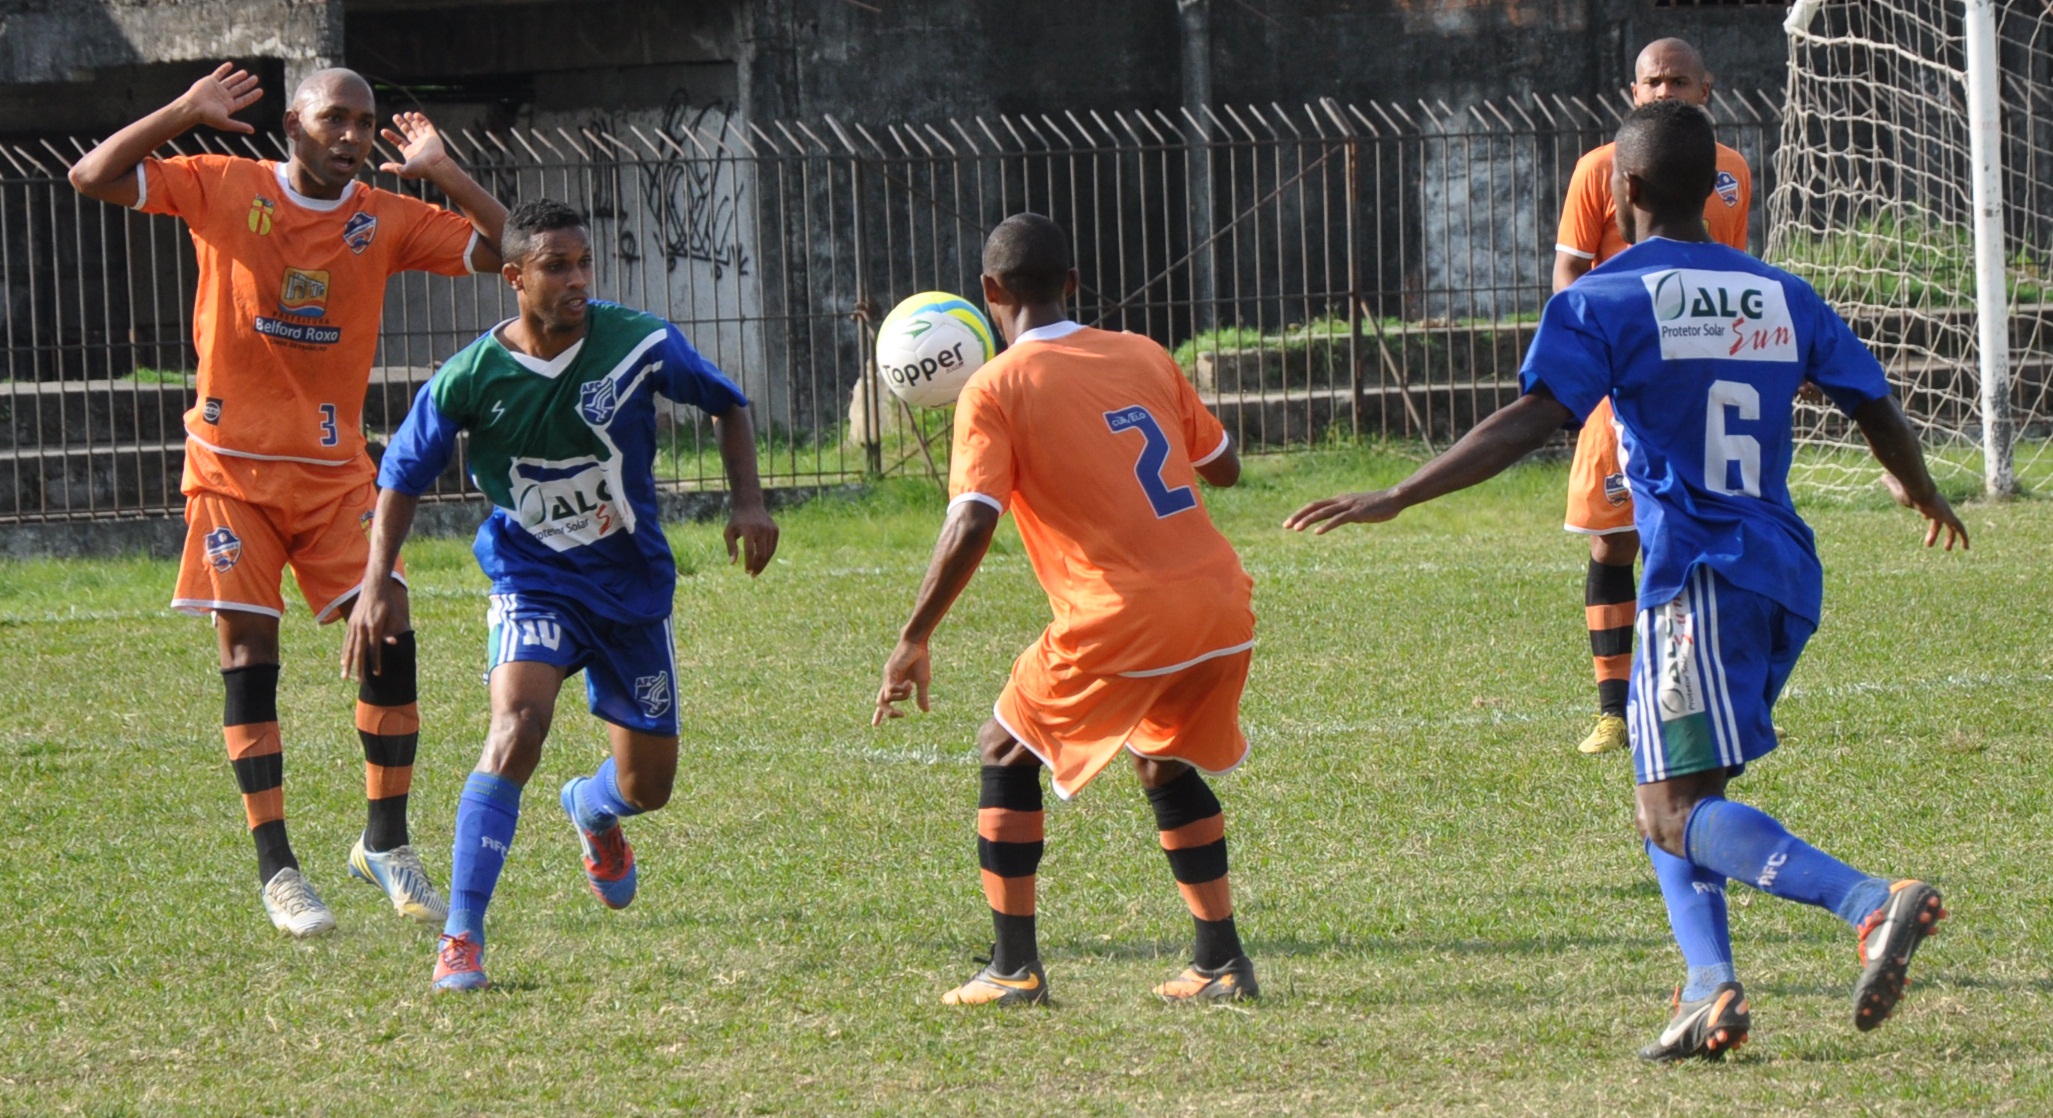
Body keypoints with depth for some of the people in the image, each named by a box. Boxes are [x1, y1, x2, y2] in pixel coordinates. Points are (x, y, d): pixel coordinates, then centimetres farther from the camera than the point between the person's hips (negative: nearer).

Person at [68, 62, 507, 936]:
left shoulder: (386, 220, 2)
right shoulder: (225, 188, -3)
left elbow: (505, 248, 0)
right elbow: (93, 178, -7)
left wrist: (440, 171, -9)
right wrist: (185, 112, -14)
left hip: (335, 471, 2)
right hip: (233, 469, -2)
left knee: (389, 639, -7)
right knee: (249, 656, -6)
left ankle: (385, 841, 8)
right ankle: (275, 870, -3)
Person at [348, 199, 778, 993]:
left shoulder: (639, 345, -15)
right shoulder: (470, 381, -16)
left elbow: (725, 404, 3)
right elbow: (403, 477, -1)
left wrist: (748, 503, -8)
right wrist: (377, 583, -10)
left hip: (632, 579, 2)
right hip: (533, 578, -2)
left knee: (648, 785, 9)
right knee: (517, 726, -29)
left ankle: (591, 810, 50)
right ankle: (460, 937, -24)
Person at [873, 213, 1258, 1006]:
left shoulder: (995, 391, -4)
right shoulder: (1144, 356, 12)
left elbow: (971, 527, -14)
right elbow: (1222, 466, 21)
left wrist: (913, 642, -8)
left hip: (1120, 621, -5)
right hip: (1222, 608, 5)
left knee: (1008, 755, 15)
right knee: (1166, 763, 28)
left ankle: (1015, 968, 9)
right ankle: (1221, 963, 20)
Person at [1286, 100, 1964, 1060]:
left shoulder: (1605, 300, -3)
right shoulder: (1782, 297, 14)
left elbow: (1531, 423, -16)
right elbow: (1879, 413, 15)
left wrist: (1395, 499, -18)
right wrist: (1921, 493, 37)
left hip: (1696, 577, -7)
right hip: (1785, 576, 7)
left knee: (1678, 813, -12)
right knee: (1671, 799, 17)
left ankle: (1872, 902, -34)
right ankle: (1711, 989, -3)